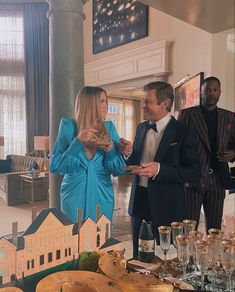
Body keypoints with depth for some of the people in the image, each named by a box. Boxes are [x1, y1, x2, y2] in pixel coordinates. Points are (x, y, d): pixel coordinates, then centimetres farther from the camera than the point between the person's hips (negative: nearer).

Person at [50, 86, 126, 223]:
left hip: (102, 195, 2)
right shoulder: (68, 126, -6)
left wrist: (111, 150, -18)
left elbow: (119, 169, 1)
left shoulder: (109, 127, 0)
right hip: (75, 194, -2)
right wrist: (77, 142, -20)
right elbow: (55, 166, -9)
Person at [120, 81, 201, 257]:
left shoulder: (184, 133, -12)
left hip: (166, 208, -5)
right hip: (139, 202, 6)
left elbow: (194, 172, -15)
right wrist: (130, 153, -8)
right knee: (139, 257, 19)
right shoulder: (142, 128, 7)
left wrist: (159, 170, -27)